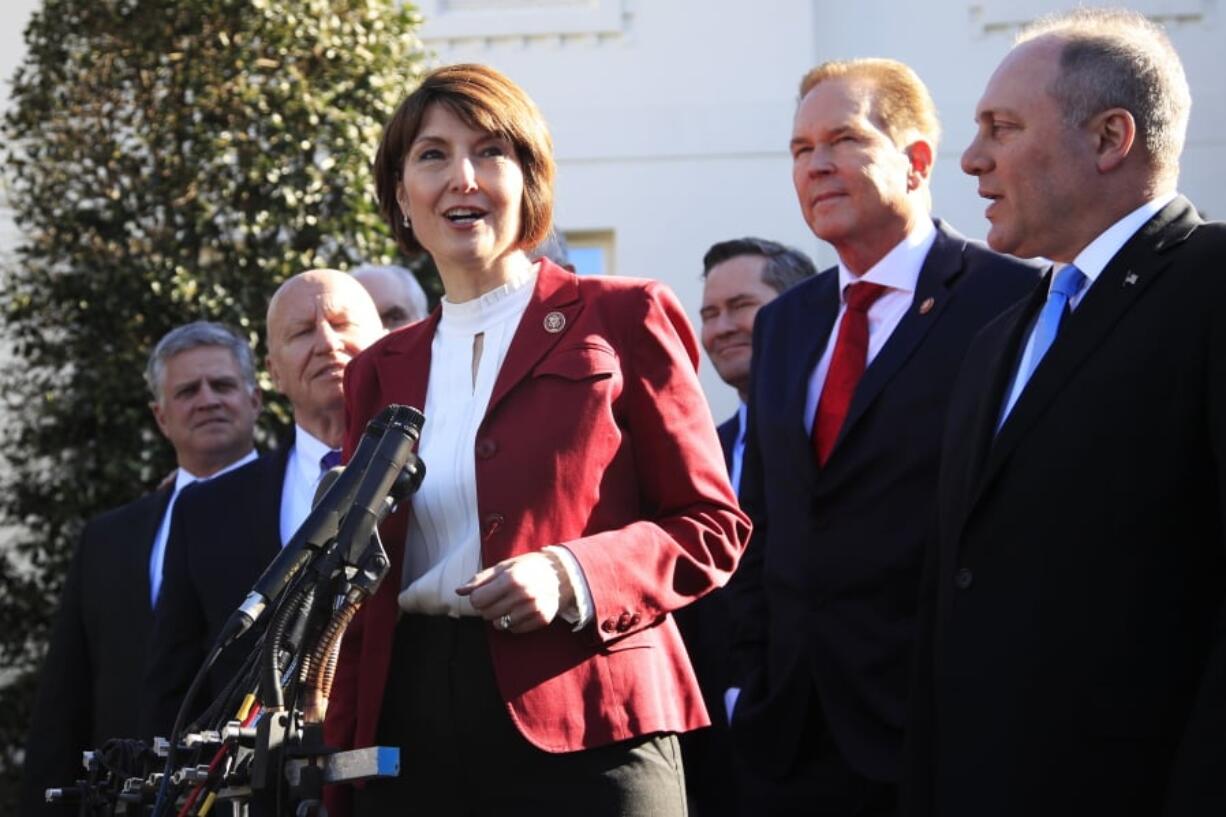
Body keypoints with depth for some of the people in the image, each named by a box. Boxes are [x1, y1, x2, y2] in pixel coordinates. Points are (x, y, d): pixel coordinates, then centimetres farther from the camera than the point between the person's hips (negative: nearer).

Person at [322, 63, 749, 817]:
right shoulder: (382, 371, 16)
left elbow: (712, 526, 1)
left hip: (581, 732, -4)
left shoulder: (623, 319, 3)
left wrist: (572, 577, -15)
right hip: (411, 730, 4)